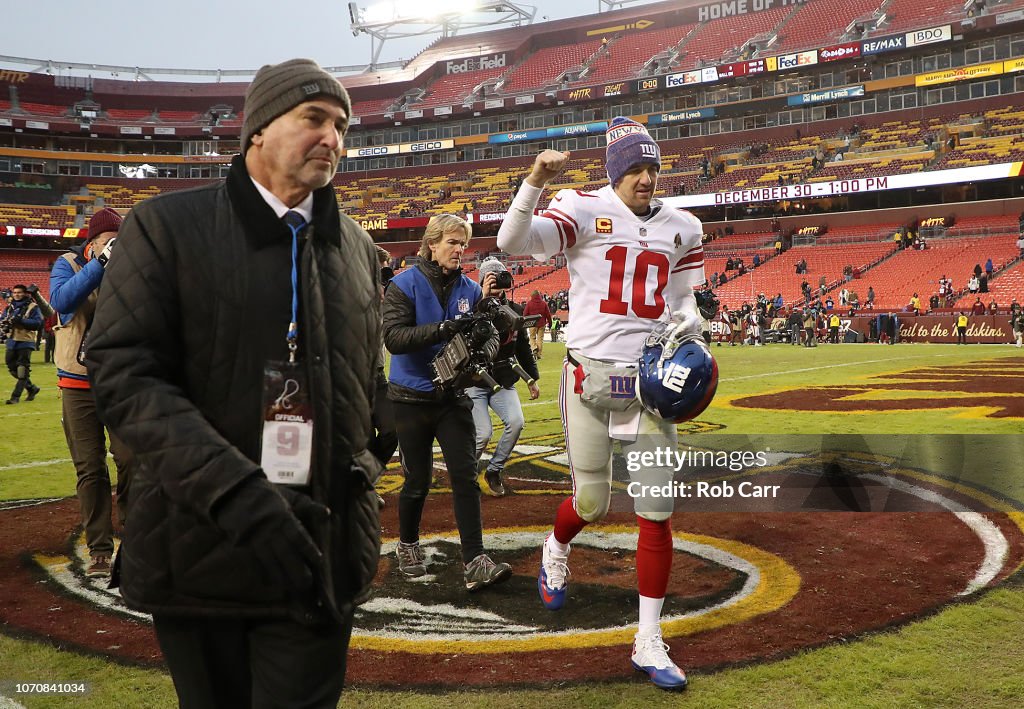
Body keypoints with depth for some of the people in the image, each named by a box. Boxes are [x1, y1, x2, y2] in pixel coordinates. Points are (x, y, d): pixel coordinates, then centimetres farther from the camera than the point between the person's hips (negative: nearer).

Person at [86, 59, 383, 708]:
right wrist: (238, 495, -24)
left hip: (321, 552, 3)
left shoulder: (357, 247, 11)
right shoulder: (167, 226, -3)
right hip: (198, 547, -2)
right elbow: (124, 374, -13)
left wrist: (361, 479, 11)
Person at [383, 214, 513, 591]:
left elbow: (490, 334, 2)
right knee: (418, 480, 9)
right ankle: (408, 545, 34)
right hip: (412, 399, -3)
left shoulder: (470, 289, 4)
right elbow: (393, 336, -19)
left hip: (453, 396, 3)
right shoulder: (404, 285, -8)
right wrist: (441, 329, -30)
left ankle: (475, 564, -6)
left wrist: (482, 352, -21)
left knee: (465, 476, -5)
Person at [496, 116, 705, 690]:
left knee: (657, 510, 0)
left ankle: (649, 643, 13)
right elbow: (511, 242, -18)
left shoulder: (682, 228, 11)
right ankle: (556, 551, 45)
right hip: (589, 376, -3)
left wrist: (686, 328, -5)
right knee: (592, 504, 6)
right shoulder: (585, 211, -3)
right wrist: (536, 182, -32)